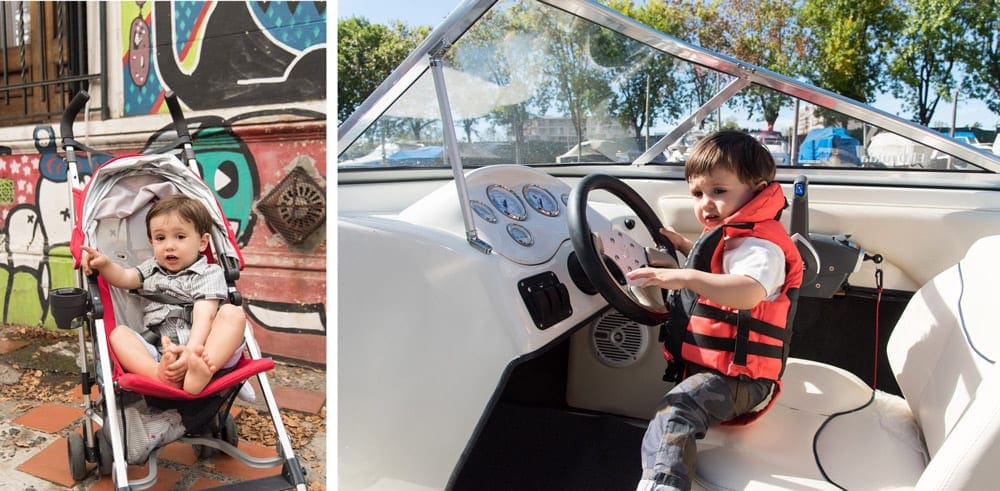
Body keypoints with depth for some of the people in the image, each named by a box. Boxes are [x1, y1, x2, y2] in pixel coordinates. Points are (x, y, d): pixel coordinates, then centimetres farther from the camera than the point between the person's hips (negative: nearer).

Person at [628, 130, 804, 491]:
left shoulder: (760, 246, -17)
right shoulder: (732, 238, 18)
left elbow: (749, 292, -41)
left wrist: (686, 277, -52)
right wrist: (685, 246, 30)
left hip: (737, 376, -13)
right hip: (710, 364, 13)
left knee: (674, 413, -32)